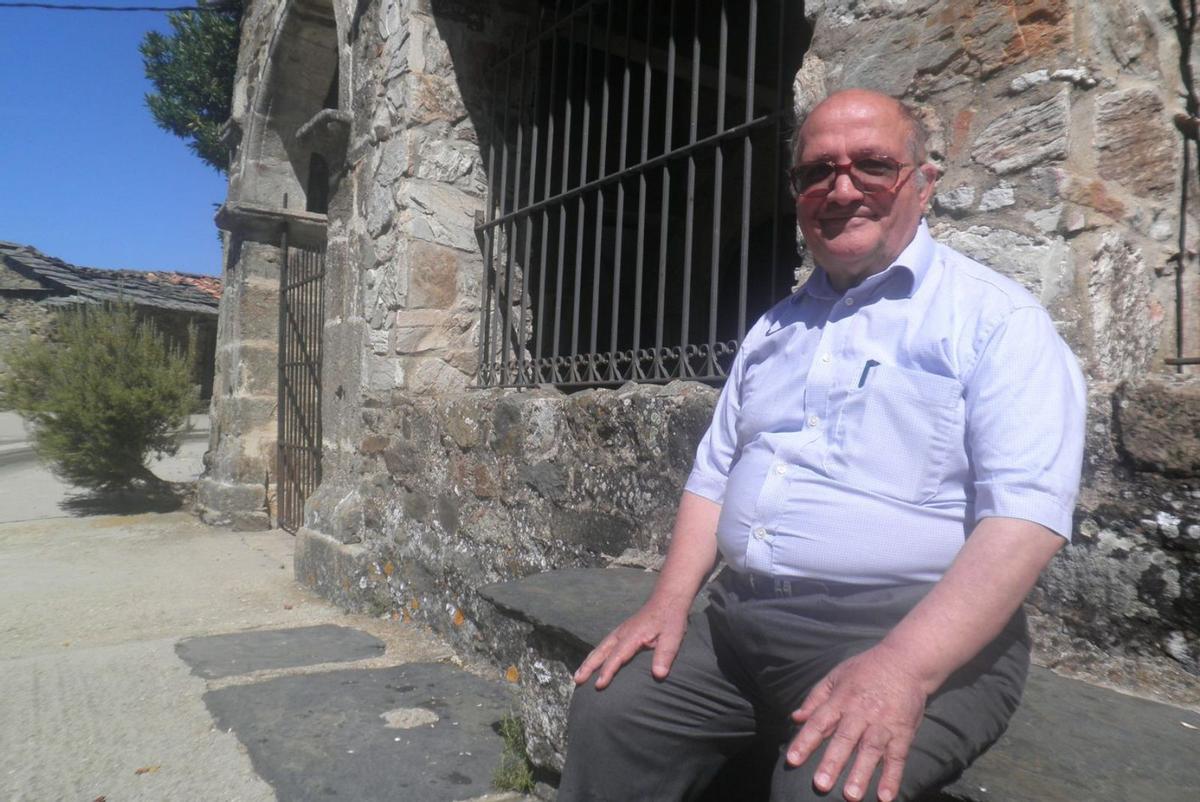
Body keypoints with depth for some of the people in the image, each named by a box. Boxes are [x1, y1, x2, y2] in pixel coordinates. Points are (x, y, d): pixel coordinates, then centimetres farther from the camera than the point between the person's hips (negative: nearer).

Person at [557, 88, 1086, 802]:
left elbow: (1026, 513, -15)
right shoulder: (774, 330, 16)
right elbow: (714, 475, 16)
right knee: (607, 712, -8)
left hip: (922, 638, -5)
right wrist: (670, 601, 2)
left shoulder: (998, 320, -4)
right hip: (738, 623, 6)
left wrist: (903, 666, -25)